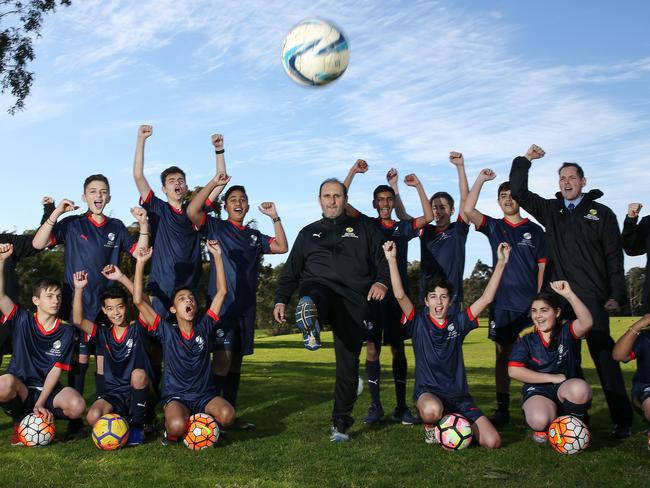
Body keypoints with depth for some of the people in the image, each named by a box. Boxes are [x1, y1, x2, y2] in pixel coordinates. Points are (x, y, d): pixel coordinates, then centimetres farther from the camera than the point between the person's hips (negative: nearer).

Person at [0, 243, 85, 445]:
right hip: (20, 389, 0)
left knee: (77, 407, -29)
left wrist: (40, 404, -16)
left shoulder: (66, 331, -1)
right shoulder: (23, 321, -1)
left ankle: (38, 418, 3)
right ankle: (20, 421, -3)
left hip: (47, 390, 0)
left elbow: (56, 370, -6)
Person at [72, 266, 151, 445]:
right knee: (93, 417, -29)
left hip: (138, 392, -2)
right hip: (113, 392, 2)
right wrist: (79, 289, -17)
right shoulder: (104, 334, 8)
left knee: (138, 374, -36)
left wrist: (120, 278, -24)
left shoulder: (137, 330, 0)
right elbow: (78, 321, -6)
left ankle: (137, 425, -14)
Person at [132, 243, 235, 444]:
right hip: (175, 396, -2)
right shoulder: (166, 331, -1)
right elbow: (139, 300, -10)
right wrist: (140, 262, -15)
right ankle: (171, 432, 2)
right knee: (177, 426, -35)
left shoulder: (204, 329, 4)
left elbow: (222, 291, 0)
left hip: (205, 395, 2)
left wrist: (217, 255, -4)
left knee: (227, 414, -29)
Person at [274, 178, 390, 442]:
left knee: (348, 363, -4)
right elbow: (290, 271, 23)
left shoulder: (363, 229, 20)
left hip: (353, 300, -1)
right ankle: (311, 327, -71)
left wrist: (381, 281, -8)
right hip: (319, 288, 1)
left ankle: (340, 423, 7)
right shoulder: (309, 232, 26)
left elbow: (383, 259, 12)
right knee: (310, 301, -39)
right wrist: (281, 300, 10)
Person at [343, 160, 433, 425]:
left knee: (398, 349, 5)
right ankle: (375, 406, 7)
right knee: (372, 348, -1)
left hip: (397, 293, 1)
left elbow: (428, 216, -1)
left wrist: (418, 185, 0)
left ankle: (401, 407, 11)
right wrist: (353, 171, -6)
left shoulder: (404, 227, 12)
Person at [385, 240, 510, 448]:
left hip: (458, 395, 3)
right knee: (432, 411, -41)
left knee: (493, 441, -11)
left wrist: (501, 263, -10)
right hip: (427, 392, -3)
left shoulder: (458, 322, 4)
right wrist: (392, 260, -25)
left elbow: (487, 298, -3)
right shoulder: (418, 323, -3)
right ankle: (430, 425, -1)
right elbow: (400, 295, -17)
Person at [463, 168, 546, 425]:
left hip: (530, 303, -1)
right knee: (503, 354, 4)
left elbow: (543, 266, 6)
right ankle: (502, 410, 9)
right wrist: (481, 179, -6)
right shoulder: (494, 227, 10)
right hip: (501, 302, 1)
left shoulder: (535, 230, 8)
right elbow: (468, 210, -5)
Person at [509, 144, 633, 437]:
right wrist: (524, 160, 7)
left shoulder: (601, 213, 7)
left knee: (604, 356, -7)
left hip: (592, 298, -3)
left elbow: (614, 257, 3)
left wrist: (616, 295, -4)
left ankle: (622, 420, -4)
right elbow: (519, 193, 15)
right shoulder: (551, 211, 16)